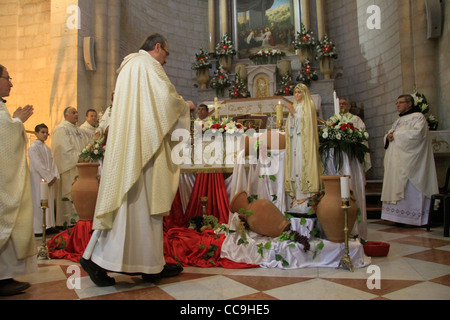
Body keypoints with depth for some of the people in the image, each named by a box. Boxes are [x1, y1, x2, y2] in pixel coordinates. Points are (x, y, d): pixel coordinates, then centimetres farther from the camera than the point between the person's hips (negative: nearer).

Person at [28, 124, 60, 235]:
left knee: (49, 202, 7)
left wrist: (54, 176, -4)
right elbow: (38, 165, -14)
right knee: (39, 203, -6)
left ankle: (48, 225, 13)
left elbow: (52, 163, 12)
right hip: (38, 179, -7)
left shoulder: (47, 148, 18)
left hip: (49, 179, 7)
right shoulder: (33, 147, -6)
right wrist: (49, 178, -17)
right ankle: (38, 228, -1)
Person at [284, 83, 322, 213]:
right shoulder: (294, 106, 21)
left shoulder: (308, 105, 2)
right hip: (294, 139, 7)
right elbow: (290, 125, 16)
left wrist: (294, 113, -12)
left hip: (304, 139, -6)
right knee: (295, 163, 2)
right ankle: (296, 194, 4)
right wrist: (291, 115, 0)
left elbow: (305, 121, -11)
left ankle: (305, 194, -10)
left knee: (303, 163, -12)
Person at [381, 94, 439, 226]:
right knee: (398, 187, 3)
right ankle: (399, 217, 4)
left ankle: (414, 218, -5)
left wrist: (396, 135, -10)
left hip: (409, 161, -8)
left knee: (410, 188, -9)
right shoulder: (398, 121, 24)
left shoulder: (418, 117, 0)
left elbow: (416, 133, -17)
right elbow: (389, 135, 21)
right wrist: (389, 137, -3)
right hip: (396, 161, 8)